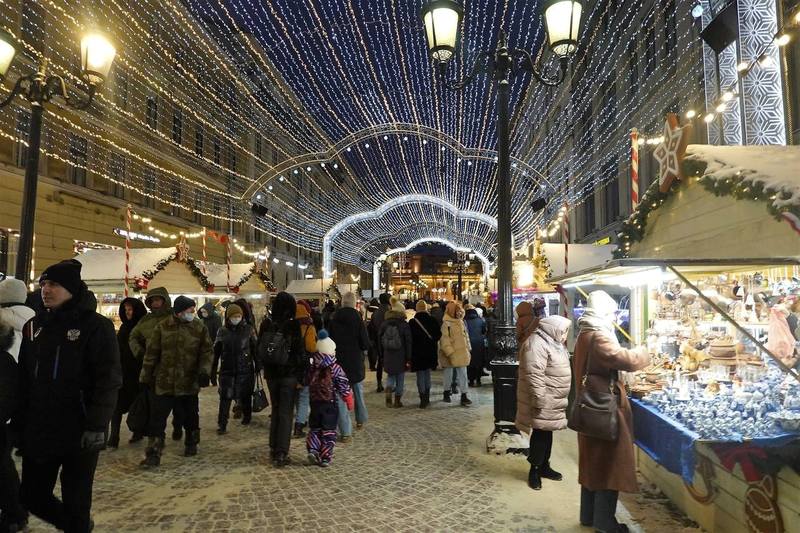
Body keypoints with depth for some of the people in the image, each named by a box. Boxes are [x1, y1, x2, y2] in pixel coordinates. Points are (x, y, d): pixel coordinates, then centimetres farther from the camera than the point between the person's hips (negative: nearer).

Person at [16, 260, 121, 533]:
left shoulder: (96, 326, -11)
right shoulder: (34, 326, 7)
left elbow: (108, 381, -14)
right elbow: (24, 379, 12)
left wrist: (96, 426, -19)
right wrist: (19, 424, 9)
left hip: (79, 433, -6)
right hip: (38, 431, 6)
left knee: (76, 502, 7)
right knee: (32, 497, 15)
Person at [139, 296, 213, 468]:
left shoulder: (200, 328, -3)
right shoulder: (162, 327, -4)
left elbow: (207, 352, -1)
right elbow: (152, 352, 2)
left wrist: (205, 370, -16)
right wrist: (145, 376, 5)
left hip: (190, 383, 1)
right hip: (164, 382, -1)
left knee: (191, 416, 15)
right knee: (156, 419, -2)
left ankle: (191, 444, 37)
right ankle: (153, 455, 9)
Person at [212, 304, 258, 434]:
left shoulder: (248, 329, -2)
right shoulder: (222, 331, 2)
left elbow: (255, 349, 2)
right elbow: (216, 352, 6)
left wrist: (258, 366, 1)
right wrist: (213, 371, 6)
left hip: (245, 370, 0)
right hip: (227, 370, 1)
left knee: (245, 396, 13)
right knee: (225, 398, -1)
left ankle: (247, 416, 37)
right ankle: (222, 425, 7)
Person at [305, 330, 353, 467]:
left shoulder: (311, 369, -2)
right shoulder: (335, 369, -12)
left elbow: (306, 382, 12)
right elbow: (344, 387, -10)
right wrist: (349, 401, 2)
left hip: (315, 403, 3)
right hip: (330, 404, -3)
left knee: (314, 428, 19)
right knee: (329, 431, 6)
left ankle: (313, 450, 4)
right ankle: (326, 457, 6)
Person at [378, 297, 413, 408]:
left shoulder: (384, 324, 0)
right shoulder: (404, 325, -10)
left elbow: (380, 340, 6)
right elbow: (408, 343, -10)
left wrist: (382, 355, 14)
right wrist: (409, 359, -5)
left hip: (388, 356, 3)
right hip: (401, 357, -2)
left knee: (390, 376, 18)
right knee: (400, 378, 12)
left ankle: (388, 391, -7)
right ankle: (398, 400, 16)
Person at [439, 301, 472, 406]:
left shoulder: (461, 322, 10)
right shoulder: (445, 323, -13)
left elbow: (466, 336, 18)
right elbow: (444, 340, -17)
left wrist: (468, 349, 13)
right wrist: (450, 353, -21)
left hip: (461, 353, 6)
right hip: (450, 354, -6)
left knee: (463, 374, 4)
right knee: (448, 374, 10)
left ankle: (464, 396, 8)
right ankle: (446, 392, 28)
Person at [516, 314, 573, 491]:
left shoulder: (553, 342, 12)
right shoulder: (536, 344, -21)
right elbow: (534, 375, -26)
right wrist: (539, 401, -26)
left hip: (553, 400, 10)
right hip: (543, 401, -10)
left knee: (547, 434, 17)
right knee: (540, 434, -1)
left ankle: (544, 466, 29)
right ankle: (534, 470, 12)